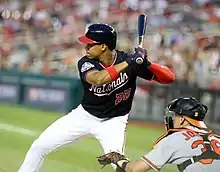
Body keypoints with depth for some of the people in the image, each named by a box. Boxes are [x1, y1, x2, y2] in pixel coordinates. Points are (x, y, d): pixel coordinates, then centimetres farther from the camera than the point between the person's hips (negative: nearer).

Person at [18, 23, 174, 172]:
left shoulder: (128, 59, -18)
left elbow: (169, 78, -21)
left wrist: (146, 63, -39)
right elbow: (98, 79, -42)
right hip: (85, 115, 2)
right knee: (39, 147, 1)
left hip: (113, 122, -2)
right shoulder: (86, 63, -18)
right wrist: (128, 63, -44)